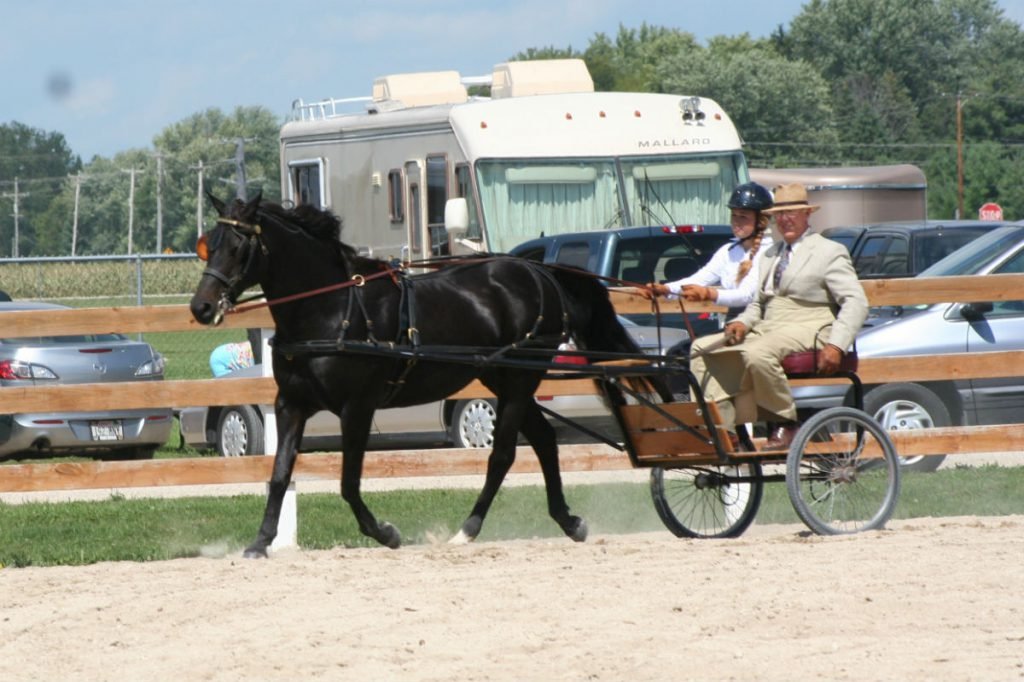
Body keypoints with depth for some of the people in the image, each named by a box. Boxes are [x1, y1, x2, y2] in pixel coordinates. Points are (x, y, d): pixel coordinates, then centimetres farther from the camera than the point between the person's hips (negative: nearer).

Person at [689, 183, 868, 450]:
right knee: (702, 348, -6)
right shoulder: (770, 255, 26)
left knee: (757, 353, -37)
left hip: (806, 330, -8)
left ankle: (785, 424, -21)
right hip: (766, 329, 8)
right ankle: (721, 426, -13)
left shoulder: (829, 252, 4)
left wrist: (836, 346, -21)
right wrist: (742, 322, 1)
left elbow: (856, 303, -6)